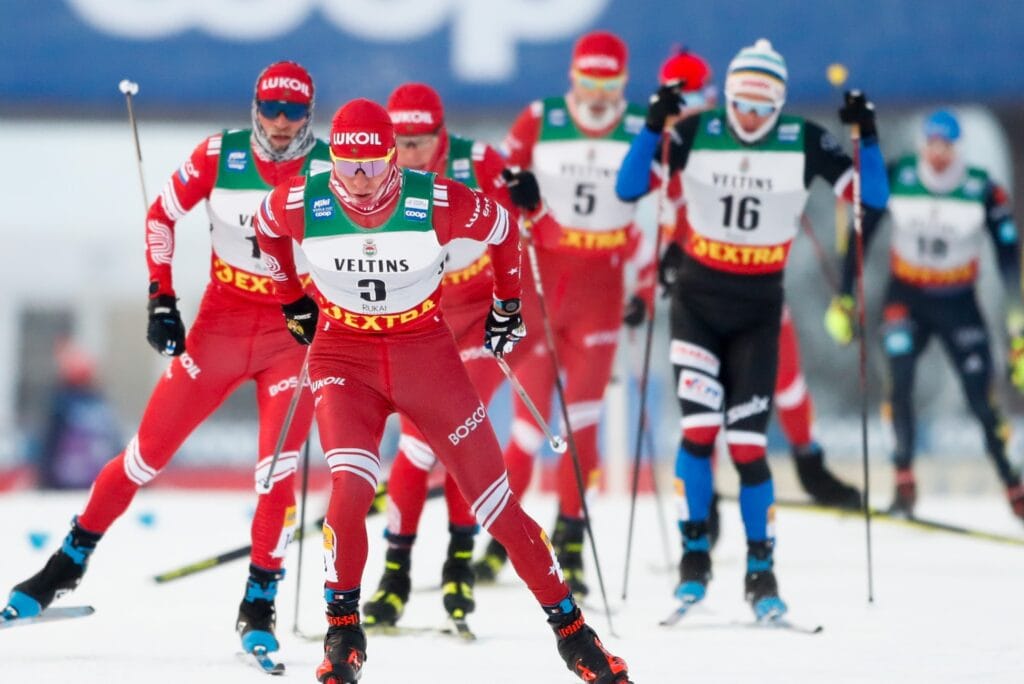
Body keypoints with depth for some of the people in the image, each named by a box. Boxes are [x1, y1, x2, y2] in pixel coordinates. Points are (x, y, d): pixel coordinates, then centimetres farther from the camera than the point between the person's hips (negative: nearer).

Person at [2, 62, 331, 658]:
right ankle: (69, 563, 19)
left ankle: (259, 607, 3)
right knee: (149, 450, 4)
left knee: (278, 471, -12)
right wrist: (161, 299, -2)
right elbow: (162, 216, 3)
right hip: (221, 322, 1)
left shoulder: (334, 170, -10)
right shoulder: (220, 156, -8)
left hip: (295, 330, -1)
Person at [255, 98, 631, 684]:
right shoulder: (301, 205, -16)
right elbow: (267, 229, 9)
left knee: (494, 498, 1)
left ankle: (570, 626, 13)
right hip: (343, 355, 0)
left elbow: (503, 229, 1)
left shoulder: (439, 203, -20)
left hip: (426, 351, 0)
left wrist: (508, 306, 11)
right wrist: (293, 301, 16)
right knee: (352, 487, -23)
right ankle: (343, 631, -4)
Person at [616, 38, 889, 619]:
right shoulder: (697, 133, -7)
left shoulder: (805, 142, -7)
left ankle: (761, 571, 9)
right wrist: (654, 125, -21)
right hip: (698, 299, 0)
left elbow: (872, 201, -8)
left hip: (758, 309, 0)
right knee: (699, 430, -11)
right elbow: (629, 188, -9)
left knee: (748, 444, -3)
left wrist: (868, 137, -21)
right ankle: (695, 555, 5)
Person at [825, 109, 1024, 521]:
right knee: (900, 380, -20)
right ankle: (904, 483, -11)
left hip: (959, 302, 0)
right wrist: (844, 298, -4)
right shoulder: (895, 178, -14)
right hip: (907, 297, 0)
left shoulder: (983, 190, -15)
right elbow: (861, 235, -4)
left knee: (981, 396, -5)